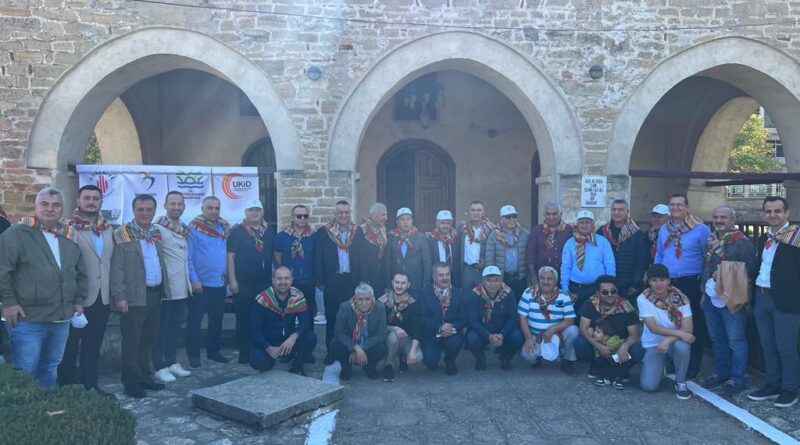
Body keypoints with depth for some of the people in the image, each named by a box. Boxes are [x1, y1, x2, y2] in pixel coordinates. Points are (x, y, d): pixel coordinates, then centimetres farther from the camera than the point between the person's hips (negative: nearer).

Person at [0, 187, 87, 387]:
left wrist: (79, 300, 12)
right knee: (25, 371, -1)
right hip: (28, 319, -6)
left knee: (50, 369, 17)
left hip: (61, 319, 6)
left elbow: (81, 273, 19)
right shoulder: (17, 234, -6)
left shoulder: (69, 238, 13)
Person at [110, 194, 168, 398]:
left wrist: (165, 287, 12)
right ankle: (131, 381, 11)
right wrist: (119, 296, -16)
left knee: (149, 339, 14)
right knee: (132, 341, 2)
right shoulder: (122, 234, -6)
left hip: (155, 294, 6)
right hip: (134, 296, -6)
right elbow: (116, 268, -11)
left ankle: (145, 376, 26)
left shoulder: (157, 233, 13)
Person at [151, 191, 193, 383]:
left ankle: (172, 362, 25)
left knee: (175, 326, 15)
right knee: (161, 327, 2)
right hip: (165, 287, -7)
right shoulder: (158, 228, -12)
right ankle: (160, 367, 11)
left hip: (181, 287, 7)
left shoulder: (184, 228, 12)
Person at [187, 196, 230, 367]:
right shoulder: (194, 228, -9)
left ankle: (214, 351, 26)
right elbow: (188, 257, -12)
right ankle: (193, 355, 14)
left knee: (217, 320, 14)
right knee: (195, 320, 4)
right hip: (200, 284, -6)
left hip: (220, 283, 6)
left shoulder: (224, 227, 8)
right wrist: (194, 280, -16)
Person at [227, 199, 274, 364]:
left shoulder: (270, 231, 9)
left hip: (265, 282, 4)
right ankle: (244, 352, 13)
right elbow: (230, 256, -6)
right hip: (243, 283, -3)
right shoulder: (237, 231, -3)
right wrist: (232, 280, -12)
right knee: (244, 319, 3)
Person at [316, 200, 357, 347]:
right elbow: (318, 259, 1)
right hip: (332, 281, -1)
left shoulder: (357, 232, 7)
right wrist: (321, 281, -5)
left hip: (353, 281, 1)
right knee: (332, 318, 5)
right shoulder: (323, 232, 2)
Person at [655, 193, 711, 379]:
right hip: (666, 284, 6)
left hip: (691, 285, -5)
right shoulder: (664, 229, 11)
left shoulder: (701, 229, -8)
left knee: (693, 327, 2)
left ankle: (691, 368, 14)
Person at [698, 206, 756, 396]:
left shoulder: (742, 243, -12)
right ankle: (721, 373, 30)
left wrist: (726, 278, -15)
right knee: (717, 338, 17)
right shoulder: (711, 240, 10)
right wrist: (705, 286, 12)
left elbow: (750, 271, -14)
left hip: (731, 299, -8)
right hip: (711, 297, 8)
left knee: (735, 340, 1)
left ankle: (737, 379, 11)